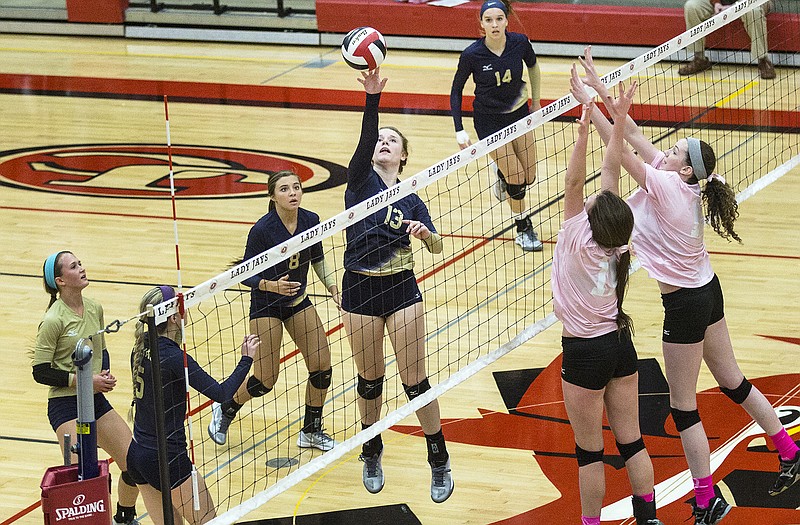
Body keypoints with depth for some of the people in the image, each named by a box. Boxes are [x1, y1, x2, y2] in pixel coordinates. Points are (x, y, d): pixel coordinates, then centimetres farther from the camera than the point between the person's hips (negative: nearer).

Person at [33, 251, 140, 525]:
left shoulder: (95, 309, 5)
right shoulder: (53, 320, -16)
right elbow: (41, 372, -14)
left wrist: (105, 373, -1)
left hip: (96, 400, 7)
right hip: (66, 405, -7)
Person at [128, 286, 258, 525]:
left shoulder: (141, 349, 1)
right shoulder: (174, 357, -21)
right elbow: (221, 393, -21)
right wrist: (246, 359, -11)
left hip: (137, 456, 8)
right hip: (166, 460, -8)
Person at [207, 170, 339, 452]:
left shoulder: (310, 220, -9)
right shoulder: (262, 229, -25)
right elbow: (246, 275, -17)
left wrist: (333, 287, -3)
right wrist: (271, 285, -34)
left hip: (298, 301, 5)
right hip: (266, 304, -5)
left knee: (322, 367, -1)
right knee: (265, 380, -4)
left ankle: (311, 431, 18)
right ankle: (224, 411, 25)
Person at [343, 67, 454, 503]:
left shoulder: (411, 199, 7)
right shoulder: (360, 178, 2)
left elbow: (437, 247, 0)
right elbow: (365, 138, -17)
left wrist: (425, 233, -23)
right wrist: (372, 98, -33)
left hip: (402, 288, 1)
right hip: (360, 289, 0)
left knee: (415, 380, 0)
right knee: (370, 378, 10)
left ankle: (439, 462, 12)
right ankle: (372, 454, 31)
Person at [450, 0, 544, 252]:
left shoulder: (520, 42, -15)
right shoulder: (472, 54, -22)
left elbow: (533, 66, 8)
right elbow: (456, 90, -8)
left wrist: (536, 101, 12)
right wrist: (459, 130, -12)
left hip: (518, 113, 4)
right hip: (489, 120, -4)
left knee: (529, 177, 6)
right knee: (516, 178, -7)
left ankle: (500, 171, 41)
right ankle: (524, 230, 15)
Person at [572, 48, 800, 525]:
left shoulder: (666, 185, -23)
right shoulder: (683, 184, -1)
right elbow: (635, 135, 2)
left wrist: (588, 101, -20)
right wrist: (601, 87, 0)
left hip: (685, 304, -9)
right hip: (707, 290, 9)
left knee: (683, 406, 2)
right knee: (732, 381, 22)